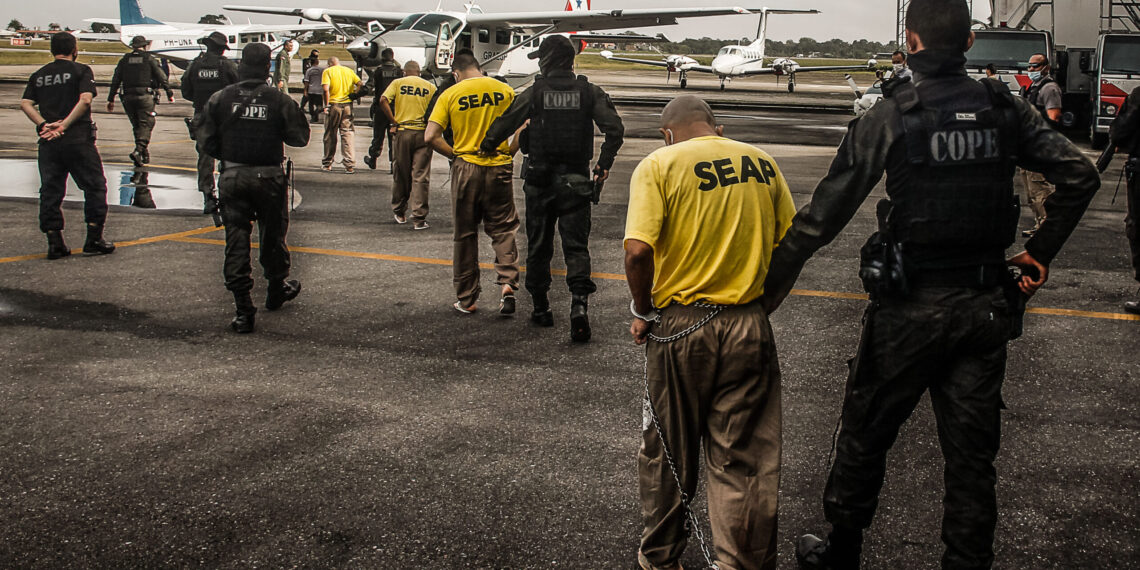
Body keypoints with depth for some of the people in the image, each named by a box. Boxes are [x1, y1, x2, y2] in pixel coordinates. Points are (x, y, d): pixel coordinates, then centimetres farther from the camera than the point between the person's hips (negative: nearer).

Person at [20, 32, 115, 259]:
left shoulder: (38, 75, 13)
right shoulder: (81, 70, 0)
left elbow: (25, 104, 1)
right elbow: (85, 99, -15)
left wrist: (44, 125, -8)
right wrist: (65, 124, -14)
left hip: (48, 141, 4)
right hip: (78, 139, -4)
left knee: (50, 191, 7)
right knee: (94, 187, 6)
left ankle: (55, 243, 6)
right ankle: (94, 239, 3)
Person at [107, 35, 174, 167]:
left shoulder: (124, 60, 11)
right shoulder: (149, 59, 1)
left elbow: (115, 81, 10)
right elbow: (161, 78, 1)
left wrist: (111, 99, 14)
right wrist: (169, 93, 11)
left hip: (128, 97, 4)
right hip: (145, 96, -4)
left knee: (137, 126, 14)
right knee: (146, 124, -4)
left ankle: (145, 155, 16)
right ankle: (138, 151, -23)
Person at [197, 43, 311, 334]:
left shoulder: (220, 99, -4)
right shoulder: (280, 100, -9)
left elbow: (206, 143, -2)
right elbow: (300, 137, -5)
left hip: (232, 178, 1)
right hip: (269, 177, -1)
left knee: (236, 240, 3)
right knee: (272, 236, 17)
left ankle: (243, 309, -1)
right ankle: (276, 289, 36)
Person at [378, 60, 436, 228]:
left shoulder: (398, 83, 5)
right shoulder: (430, 87, 6)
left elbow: (383, 100, -10)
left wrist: (393, 121, -5)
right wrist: (430, 126, 7)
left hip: (402, 132, 1)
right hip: (423, 133, -1)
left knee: (401, 174, 14)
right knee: (420, 176, 0)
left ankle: (399, 212, 27)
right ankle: (419, 218, -4)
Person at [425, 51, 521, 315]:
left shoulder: (450, 95, -2)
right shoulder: (505, 90, 3)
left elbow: (431, 137, -8)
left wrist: (455, 155, 5)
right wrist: (508, 152, 8)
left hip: (466, 168, -1)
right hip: (499, 168, 1)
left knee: (465, 234, 9)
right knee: (503, 229, 11)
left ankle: (466, 299, 15)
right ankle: (507, 283, -9)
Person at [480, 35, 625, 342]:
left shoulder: (534, 94, -4)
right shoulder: (590, 92, 0)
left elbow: (502, 126, -4)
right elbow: (615, 128, -8)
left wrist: (485, 149, 14)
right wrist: (603, 165, 2)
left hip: (540, 181, 0)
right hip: (576, 182, 1)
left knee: (538, 247, 12)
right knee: (576, 246, 2)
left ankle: (541, 308, 20)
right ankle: (579, 302, -18)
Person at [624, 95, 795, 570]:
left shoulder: (659, 165, -6)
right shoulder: (762, 162, 5)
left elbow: (638, 251, -18)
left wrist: (642, 311, -4)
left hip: (680, 325, -2)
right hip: (749, 326, 2)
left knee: (668, 453, 15)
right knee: (744, 459, 10)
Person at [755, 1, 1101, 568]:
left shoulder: (888, 118, -11)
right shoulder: (1005, 109, 1)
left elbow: (820, 218, -13)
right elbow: (1079, 174, 1)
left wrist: (766, 291, -6)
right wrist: (1039, 253, 10)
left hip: (909, 309, -3)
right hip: (985, 308, 4)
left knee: (864, 436, 14)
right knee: (972, 452, 12)